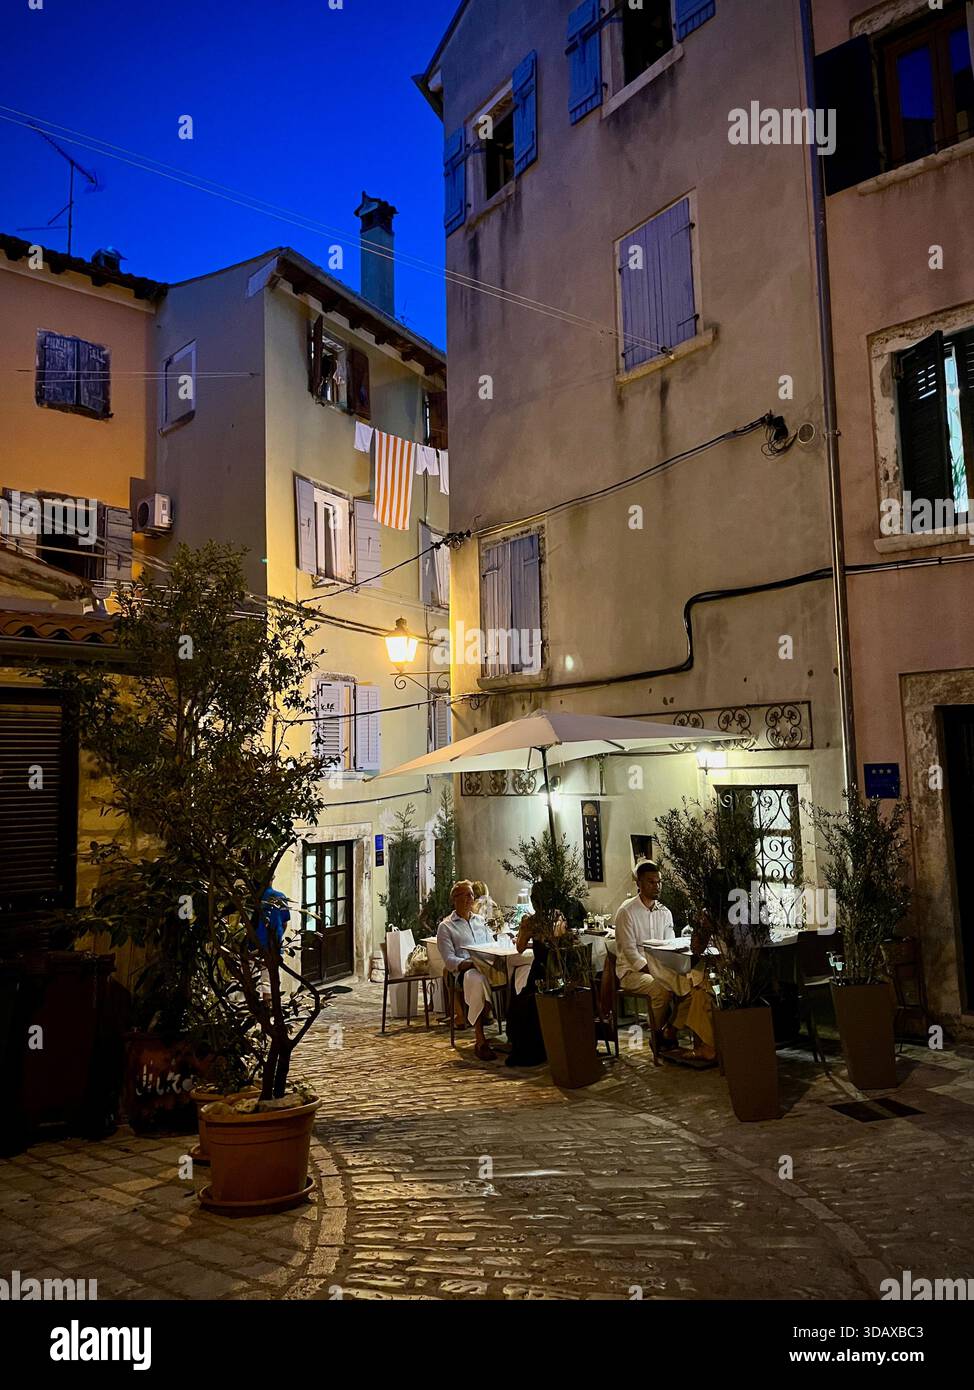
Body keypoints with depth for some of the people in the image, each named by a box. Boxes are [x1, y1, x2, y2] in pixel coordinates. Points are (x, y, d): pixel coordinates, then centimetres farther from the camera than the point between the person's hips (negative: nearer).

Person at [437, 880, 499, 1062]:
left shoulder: (481, 921, 28)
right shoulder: (445, 927, 12)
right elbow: (450, 961, 1)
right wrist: (470, 963, -16)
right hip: (463, 971, -4)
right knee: (478, 979, -40)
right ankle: (480, 1041, -36)